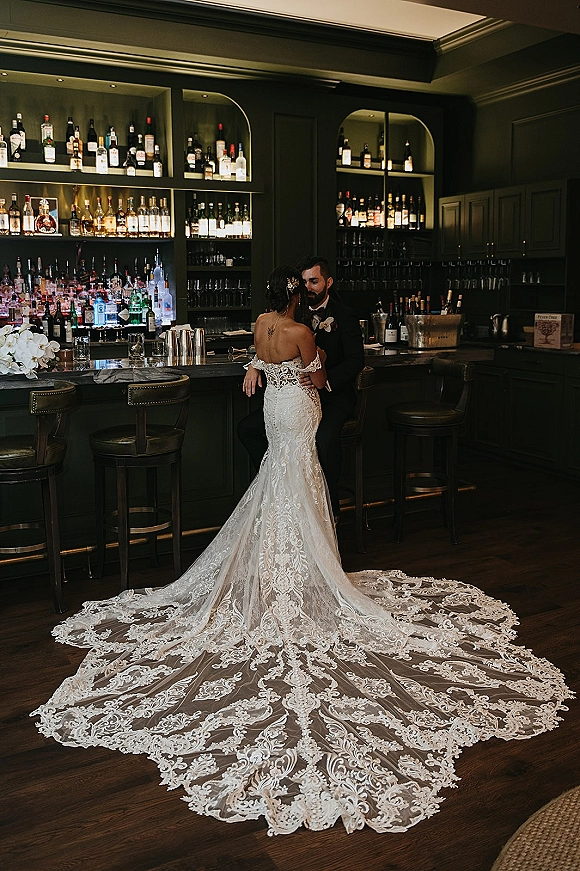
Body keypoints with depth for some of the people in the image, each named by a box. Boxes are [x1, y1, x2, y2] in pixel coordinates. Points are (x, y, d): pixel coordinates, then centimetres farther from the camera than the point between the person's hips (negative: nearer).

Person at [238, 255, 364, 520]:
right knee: (246, 428, -5)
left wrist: (325, 379, -32)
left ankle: (330, 506, -14)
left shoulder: (344, 316, -6)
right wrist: (255, 365, -9)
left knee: (325, 437, -37)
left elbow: (356, 360, -14)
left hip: (333, 396, -6)